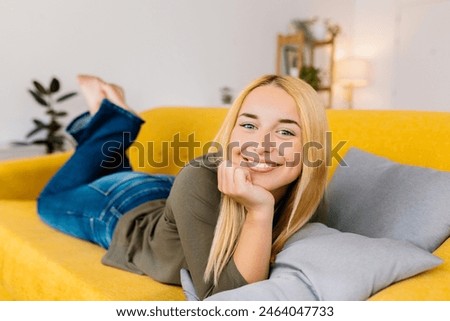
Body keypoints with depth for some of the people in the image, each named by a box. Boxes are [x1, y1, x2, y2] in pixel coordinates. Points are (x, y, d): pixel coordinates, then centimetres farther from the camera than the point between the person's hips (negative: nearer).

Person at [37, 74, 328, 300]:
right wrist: (259, 210, -52)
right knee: (53, 201, 28)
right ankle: (114, 115, 29)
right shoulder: (199, 182, -43)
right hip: (127, 212, -3)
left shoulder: (306, 195, -30)